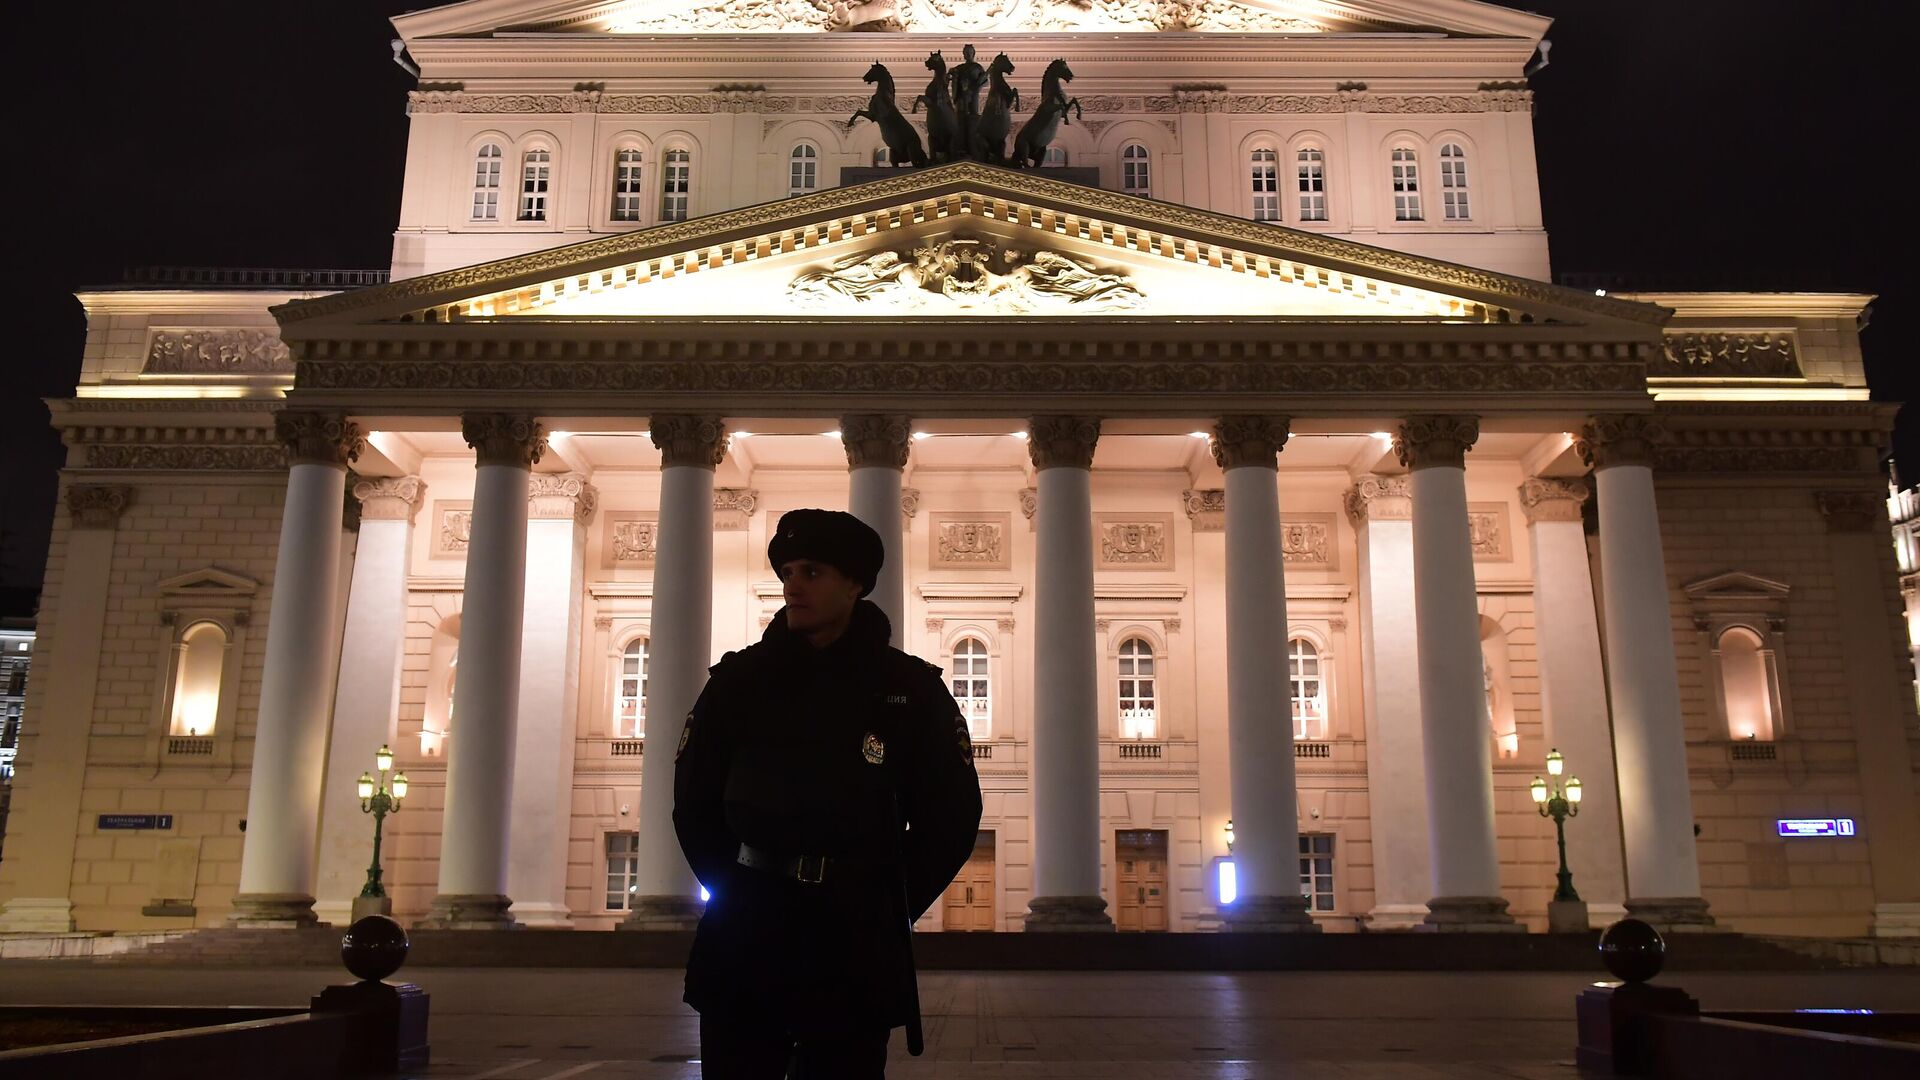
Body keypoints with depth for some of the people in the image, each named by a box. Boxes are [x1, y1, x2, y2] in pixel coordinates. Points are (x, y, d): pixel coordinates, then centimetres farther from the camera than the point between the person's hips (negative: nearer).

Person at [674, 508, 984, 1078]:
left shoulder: (912, 690, 0)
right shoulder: (740, 680, 3)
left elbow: (952, 815, 4)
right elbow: (694, 796, 11)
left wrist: (888, 910, 4)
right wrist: (731, 888, 6)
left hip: (857, 951, -1)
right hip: (742, 942, 1)